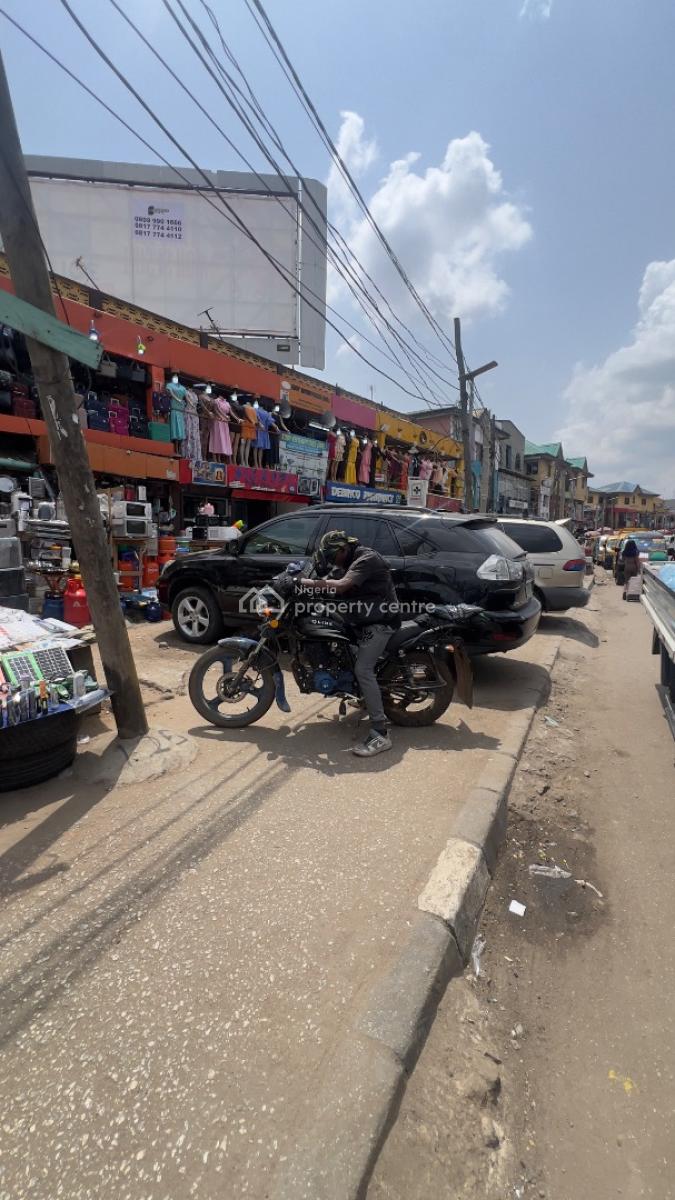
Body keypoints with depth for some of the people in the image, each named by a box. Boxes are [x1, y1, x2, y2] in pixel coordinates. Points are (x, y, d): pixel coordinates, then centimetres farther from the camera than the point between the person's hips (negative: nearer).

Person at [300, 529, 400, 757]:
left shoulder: (366, 558, -19)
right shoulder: (351, 561, 14)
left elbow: (341, 586, -34)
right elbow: (337, 588, 10)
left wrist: (306, 583, -30)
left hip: (380, 620, -11)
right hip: (364, 618, 11)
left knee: (363, 669, -20)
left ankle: (380, 734, -19)